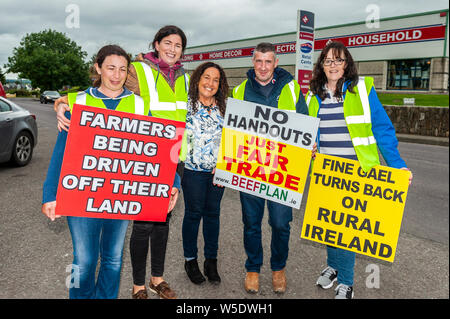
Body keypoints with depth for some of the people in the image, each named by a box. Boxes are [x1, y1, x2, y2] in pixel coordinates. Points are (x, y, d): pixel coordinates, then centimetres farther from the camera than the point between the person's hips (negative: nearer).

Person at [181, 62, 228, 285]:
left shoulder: (224, 108, 7)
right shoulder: (186, 105, -3)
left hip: (218, 172, 3)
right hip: (193, 170, -3)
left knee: (213, 213, 10)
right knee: (193, 213, 5)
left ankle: (211, 261, 23)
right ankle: (190, 260, 23)